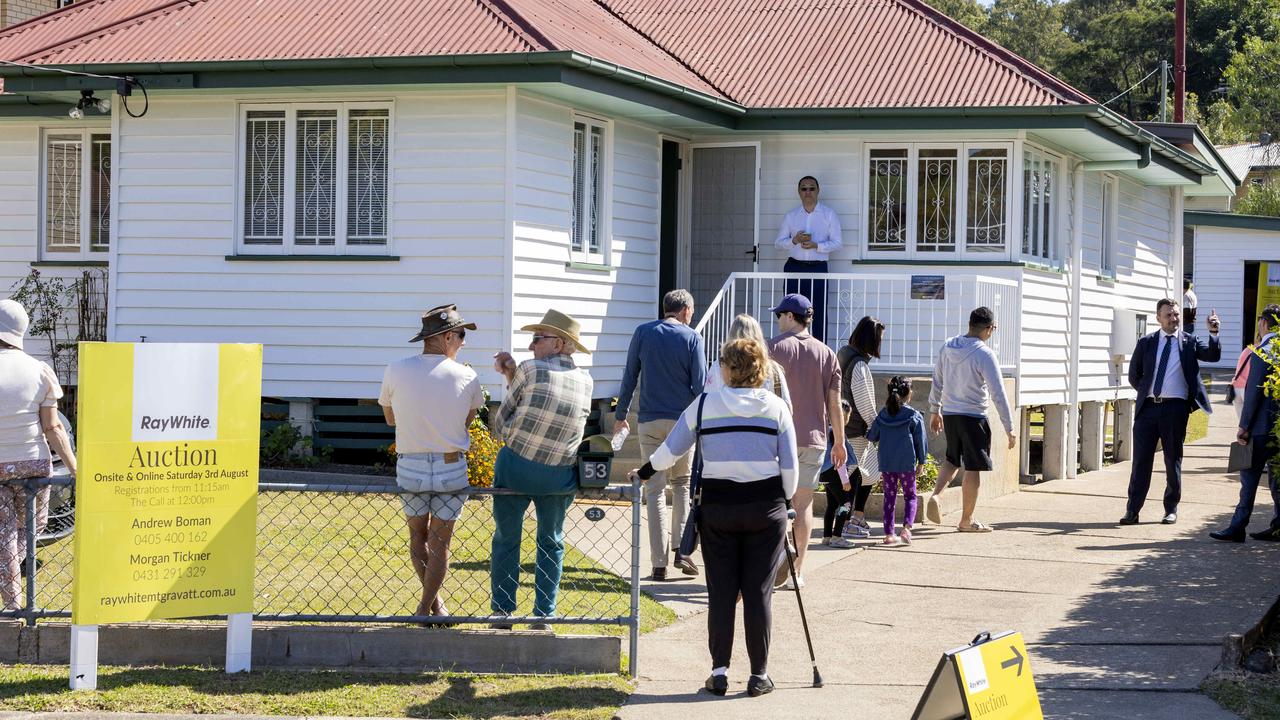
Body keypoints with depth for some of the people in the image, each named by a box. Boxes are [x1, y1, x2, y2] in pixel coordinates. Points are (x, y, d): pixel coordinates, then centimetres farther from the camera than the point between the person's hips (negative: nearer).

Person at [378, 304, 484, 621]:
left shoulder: (396, 371, -6)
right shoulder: (466, 377, -8)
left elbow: (390, 418, 8)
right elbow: (468, 419, 7)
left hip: (410, 467, 1)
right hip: (452, 468, -1)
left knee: (418, 535, 20)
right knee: (440, 541, 10)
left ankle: (434, 599, 26)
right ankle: (426, 607, 14)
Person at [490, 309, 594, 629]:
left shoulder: (530, 370, -12)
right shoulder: (585, 380, 4)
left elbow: (503, 419, -2)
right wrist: (512, 373, 10)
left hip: (516, 468, -4)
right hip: (561, 477, 4)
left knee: (506, 541, 10)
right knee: (551, 543, 18)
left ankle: (502, 614, 12)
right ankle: (544, 616, 18)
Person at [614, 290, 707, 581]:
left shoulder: (643, 333, 2)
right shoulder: (692, 338, -3)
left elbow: (629, 377, 5)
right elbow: (700, 385, -4)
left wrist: (621, 415, 13)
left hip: (650, 421, 1)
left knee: (655, 490, 3)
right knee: (683, 484, 15)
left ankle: (659, 563, 1)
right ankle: (681, 549, 2)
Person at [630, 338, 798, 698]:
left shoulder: (705, 404, 0)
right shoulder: (776, 407, 1)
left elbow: (671, 449, 6)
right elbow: (789, 465, 0)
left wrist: (645, 472, 23)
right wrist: (785, 500, 14)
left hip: (717, 505, 0)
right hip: (766, 507, 0)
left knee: (721, 590, 7)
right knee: (758, 591, 3)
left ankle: (719, 671, 6)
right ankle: (759, 675, 6)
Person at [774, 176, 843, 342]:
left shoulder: (829, 215, 5)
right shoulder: (790, 216, 11)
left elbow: (837, 243, 1)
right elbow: (779, 242, 10)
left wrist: (816, 245, -14)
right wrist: (795, 240, -10)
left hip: (818, 268, -2)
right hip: (794, 267, 2)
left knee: (818, 313, -5)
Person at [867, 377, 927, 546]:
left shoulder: (883, 415, 4)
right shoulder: (914, 416, -5)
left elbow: (872, 436, 11)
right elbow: (920, 441, -2)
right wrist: (921, 462, 7)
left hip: (886, 463, 3)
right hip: (906, 463, -3)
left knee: (889, 497, 11)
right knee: (910, 497, 7)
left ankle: (889, 534, 9)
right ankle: (906, 528, -14)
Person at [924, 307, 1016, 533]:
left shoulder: (948, 347, 3)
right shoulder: (984, 354, -16)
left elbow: (937, 382, 13)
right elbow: (998, 394, -15)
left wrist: (935, 411, 26)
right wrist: (1009, 429, -10)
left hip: (949, 414, 6)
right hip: (973, 417, -6)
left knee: (953, 459, 22)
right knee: (973, 468, 4)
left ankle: (936, 495, -1)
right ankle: (966, 520, 9)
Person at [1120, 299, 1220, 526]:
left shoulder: (1189, 342, 5)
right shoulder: (1146, 342, 9)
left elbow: (1213, 356, -10)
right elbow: (1134, 374, 16)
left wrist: (1213, 333, -23)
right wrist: (1146, 391, 9)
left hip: (1175, 407, -1)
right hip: (1148, 406, 1)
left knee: (1173, 460, 6)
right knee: (1141, 460, 0)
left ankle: (1171, 509, 16)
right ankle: (1132, 511, 2)